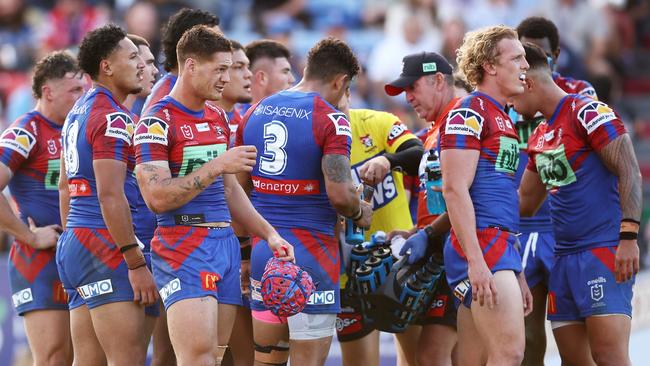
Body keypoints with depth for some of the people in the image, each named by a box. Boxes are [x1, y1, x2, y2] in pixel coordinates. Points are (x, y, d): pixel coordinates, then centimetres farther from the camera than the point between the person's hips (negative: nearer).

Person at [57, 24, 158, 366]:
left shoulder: (78, 112, 18)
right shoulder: (113, 118, -12)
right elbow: (111, 196, -19)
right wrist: (136, 263, -18)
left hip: (73, 245, 10)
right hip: (105, 245, -10)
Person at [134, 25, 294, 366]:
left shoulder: (218, 118, 17)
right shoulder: (158, 122, -9)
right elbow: (157, 197, -18)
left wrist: (269, 234, 18)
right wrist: (217, 166, -19)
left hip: (226, 245, 8)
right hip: (184, 247, -8)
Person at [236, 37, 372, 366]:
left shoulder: (255, 113, 11)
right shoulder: (331, 120, -10)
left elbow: (237, 186, 13)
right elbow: (339, 194, -19)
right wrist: (360, 213, 2)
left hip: (262, 249, 6)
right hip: (310, 250, -6)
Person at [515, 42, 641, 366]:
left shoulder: (588, 112, -8)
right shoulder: (540, 137, 19)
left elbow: (629, 172, -14)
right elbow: (524, 202, 28)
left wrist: (628, 236, -23)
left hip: (604, 252, -9)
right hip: (565, 256, 9)